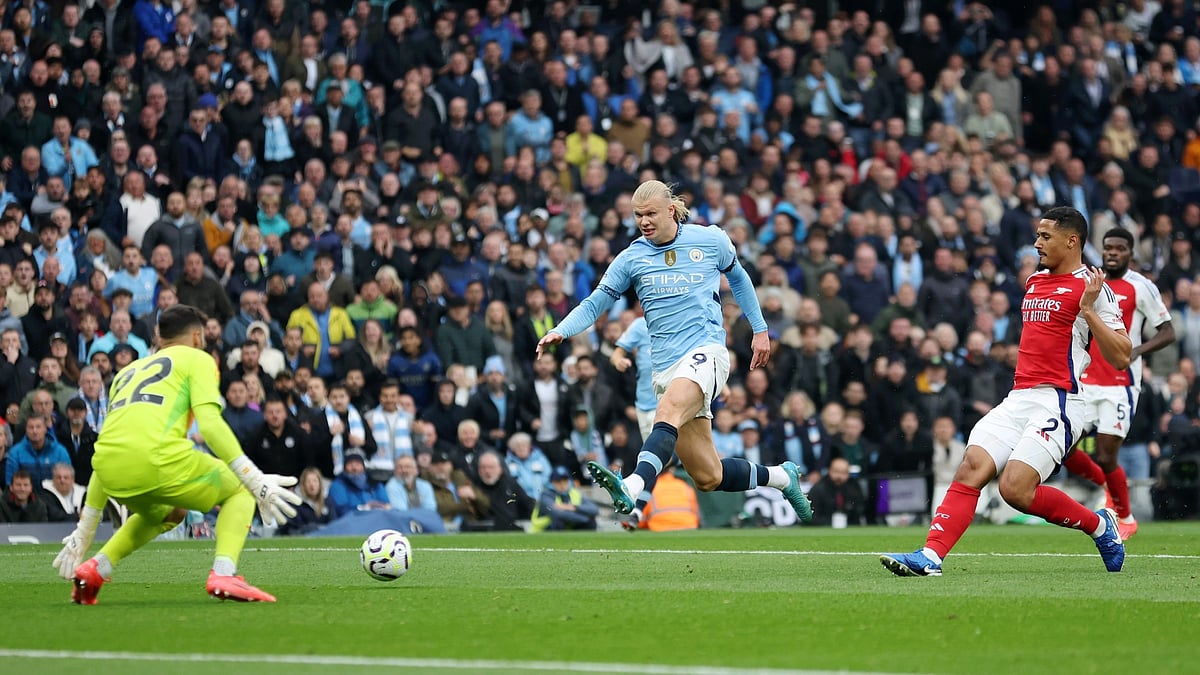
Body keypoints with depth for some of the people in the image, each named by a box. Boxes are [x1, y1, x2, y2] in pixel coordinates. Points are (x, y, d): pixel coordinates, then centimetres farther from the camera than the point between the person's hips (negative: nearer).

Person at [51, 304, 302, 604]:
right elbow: (210, 424, -2)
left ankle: (95, 568, 18)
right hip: (159, 456, -6)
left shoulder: (127, 373, 35)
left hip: (111, 471, 6)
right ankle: (223, 574, -7)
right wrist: (256, 481, -3)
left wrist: (85, 532, 35)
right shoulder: (196, 358, 18)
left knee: (168, 513, 36)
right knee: (239, 491, 17)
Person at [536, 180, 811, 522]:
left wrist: (760, 329, 24)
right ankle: (782, 476, 28)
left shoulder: (711, 240, 4)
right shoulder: (631, 258, 7)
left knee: (668, 411, -36)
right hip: (666, 367, 4)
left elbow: (737, 277, 23)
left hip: (706, 352, -4)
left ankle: (633, 487, -58)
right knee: (709, 477, 2)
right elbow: (594, 304, 8)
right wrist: (560, 331, -10)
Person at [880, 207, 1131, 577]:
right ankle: (931, 556, -21)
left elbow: (1121, 358, -10)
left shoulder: (1091, 288, -5)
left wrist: (1089, 309, -17)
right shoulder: (1034, 281, 19)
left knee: (1016, 488, -19)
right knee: (971, 469, -12)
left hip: (1057, 402, -7)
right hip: (1018, 398, 7)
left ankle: (1099, 525, 4)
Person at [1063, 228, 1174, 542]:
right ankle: (1104, 485, 24)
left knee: (1105, 458, -9)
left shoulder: (1140, 287, -7)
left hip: (1120, 386, -6)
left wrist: (1137, 350, -23)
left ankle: (1126, 518, 16)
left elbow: (1167, 332, -7)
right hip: (1086, 383, 6)